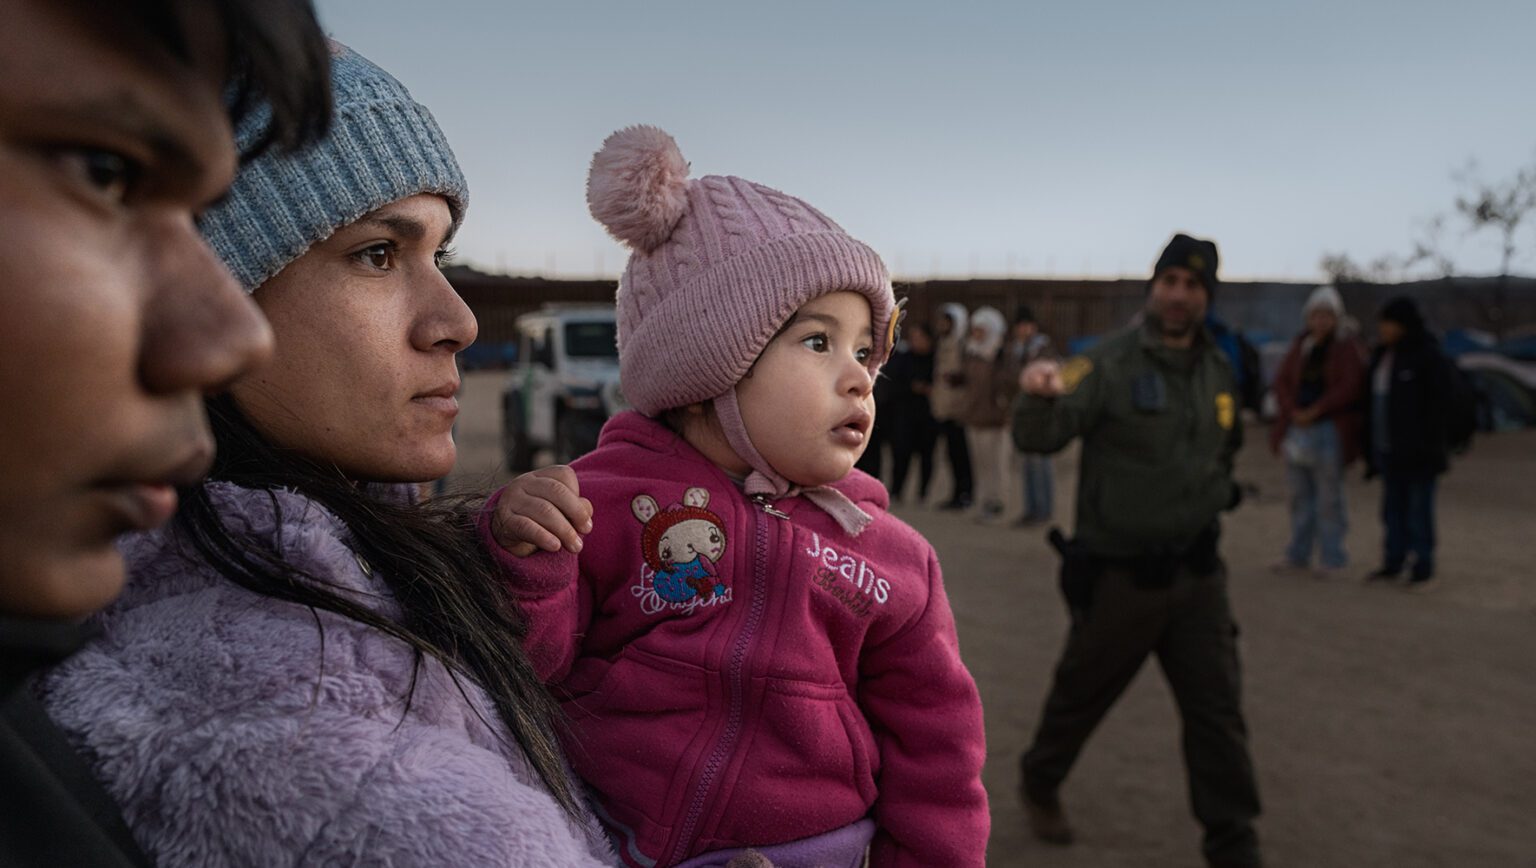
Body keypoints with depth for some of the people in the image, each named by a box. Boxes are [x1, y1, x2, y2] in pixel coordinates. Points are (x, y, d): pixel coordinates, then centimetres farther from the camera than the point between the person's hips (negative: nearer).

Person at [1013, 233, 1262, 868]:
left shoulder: (1219, 371, 5)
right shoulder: (1109, 363, -15)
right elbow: (1036, 438, -28)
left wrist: (1214, 495, 11)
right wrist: (1040, 395, -48)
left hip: (1196, 573, 5)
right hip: (1118, 574, -4)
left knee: (1218, 714, 5)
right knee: (1081, 696, 14)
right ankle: (1040, 786, 41)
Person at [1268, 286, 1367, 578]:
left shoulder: (1348, 348, -2)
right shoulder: (1301, 345, 12)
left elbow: (1350, 387, -11)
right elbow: (1282, 380, 8)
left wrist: (1314, 412, -15)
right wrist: (1293, 411, -8)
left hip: (1330, 430, -5)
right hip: (1297, 428, 5)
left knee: (1329, 497, -1)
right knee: (1301, 495, 12)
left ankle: (1331, 559, 7)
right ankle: (1298, 555, 21)